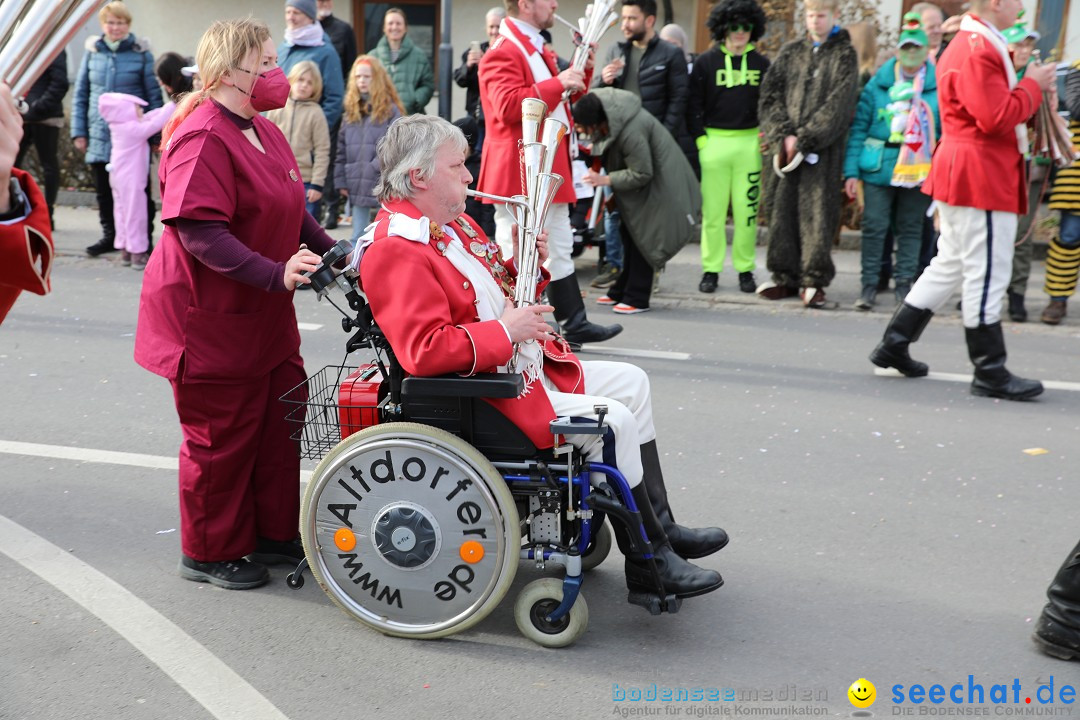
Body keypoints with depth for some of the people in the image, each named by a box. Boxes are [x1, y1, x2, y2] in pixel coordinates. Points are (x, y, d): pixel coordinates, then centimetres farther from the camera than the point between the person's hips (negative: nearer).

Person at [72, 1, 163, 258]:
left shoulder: (141, 52, -2)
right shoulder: (92, 52, 6)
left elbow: (154, 95, 0)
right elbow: (80, 94, 10)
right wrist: (78, 131, 5)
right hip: (99, 136, 3)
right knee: (103, 190, 10)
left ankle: (144, 239, 14)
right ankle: (110, 236, 24)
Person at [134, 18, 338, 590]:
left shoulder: (265, 132, 12)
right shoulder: (203, 138, -19)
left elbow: (292, 214, 20)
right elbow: (201, 231, -29)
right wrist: (276, 274, -36)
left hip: (265, 316, 9)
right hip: (210, 318, -9)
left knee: (282, 422, 14)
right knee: (222, 435, 2)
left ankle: (275, 532, 30)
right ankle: (210, 553, 20)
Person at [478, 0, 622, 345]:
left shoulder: (536, 49, 18)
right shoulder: (503, 52, -15)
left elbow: (560, 97, 27)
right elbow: (508, 105, -28)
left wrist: (580, 71, 10)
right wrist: (557, 83, -25)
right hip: (519, 173, -10)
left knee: (559, 251, 15)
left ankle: (574, 324, 23)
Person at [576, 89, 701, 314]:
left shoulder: (630, 133, -36)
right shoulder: (601, 103, -9)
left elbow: (642, 174, -27)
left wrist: (605, 180, -26)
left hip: (658, 184, -10)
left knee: (642, 238, -8)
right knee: (629, 234, 14)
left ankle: (636, 298, -1)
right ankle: (622, 290, 24)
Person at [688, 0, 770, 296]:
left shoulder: (761, 64, 10)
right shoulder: (706, 62, 4)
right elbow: (694, 104, 3)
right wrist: (701, 139, -6)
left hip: (749, 143, 2)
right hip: (714, 141, -1)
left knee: (747, 210, 3)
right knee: (712, 210, 1)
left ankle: (745, 269, 13)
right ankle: (711, 269, 10)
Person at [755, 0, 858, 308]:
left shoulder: (844, 55, 4)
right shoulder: (791, 52, 14)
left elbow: (838, 104, -6)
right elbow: (770, 95, 7)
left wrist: (803, 139, -12)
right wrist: (783, 135, -8)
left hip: (823, 148, -3)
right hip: (787, 146, 3)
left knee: (818, 211, -6)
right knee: (783, 209, 4)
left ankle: (814, 280, -1)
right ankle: (785, 276, 13)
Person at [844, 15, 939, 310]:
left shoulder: (938, 86, 3)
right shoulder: (878, 83, 3)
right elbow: (859, 126, 1)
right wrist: (851, 171, -6)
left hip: (919, 171, 1)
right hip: (878, 168, 0)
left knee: (910, 228, 9)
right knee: (874, 226, -1)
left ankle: (905, 284, 19)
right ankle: (869, 285, 7)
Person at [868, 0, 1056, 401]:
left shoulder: (970, 45, 17)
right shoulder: (978, 52, -18)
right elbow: (997, 118, -24)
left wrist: (1026, 86, 8)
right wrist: (1032, 86, -11)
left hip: (964, 175, 11)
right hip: (981, 177, -11)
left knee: (950, 266, 17)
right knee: (987, 274, -4)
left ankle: (894, 344, 21)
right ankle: (990, 373, 4)